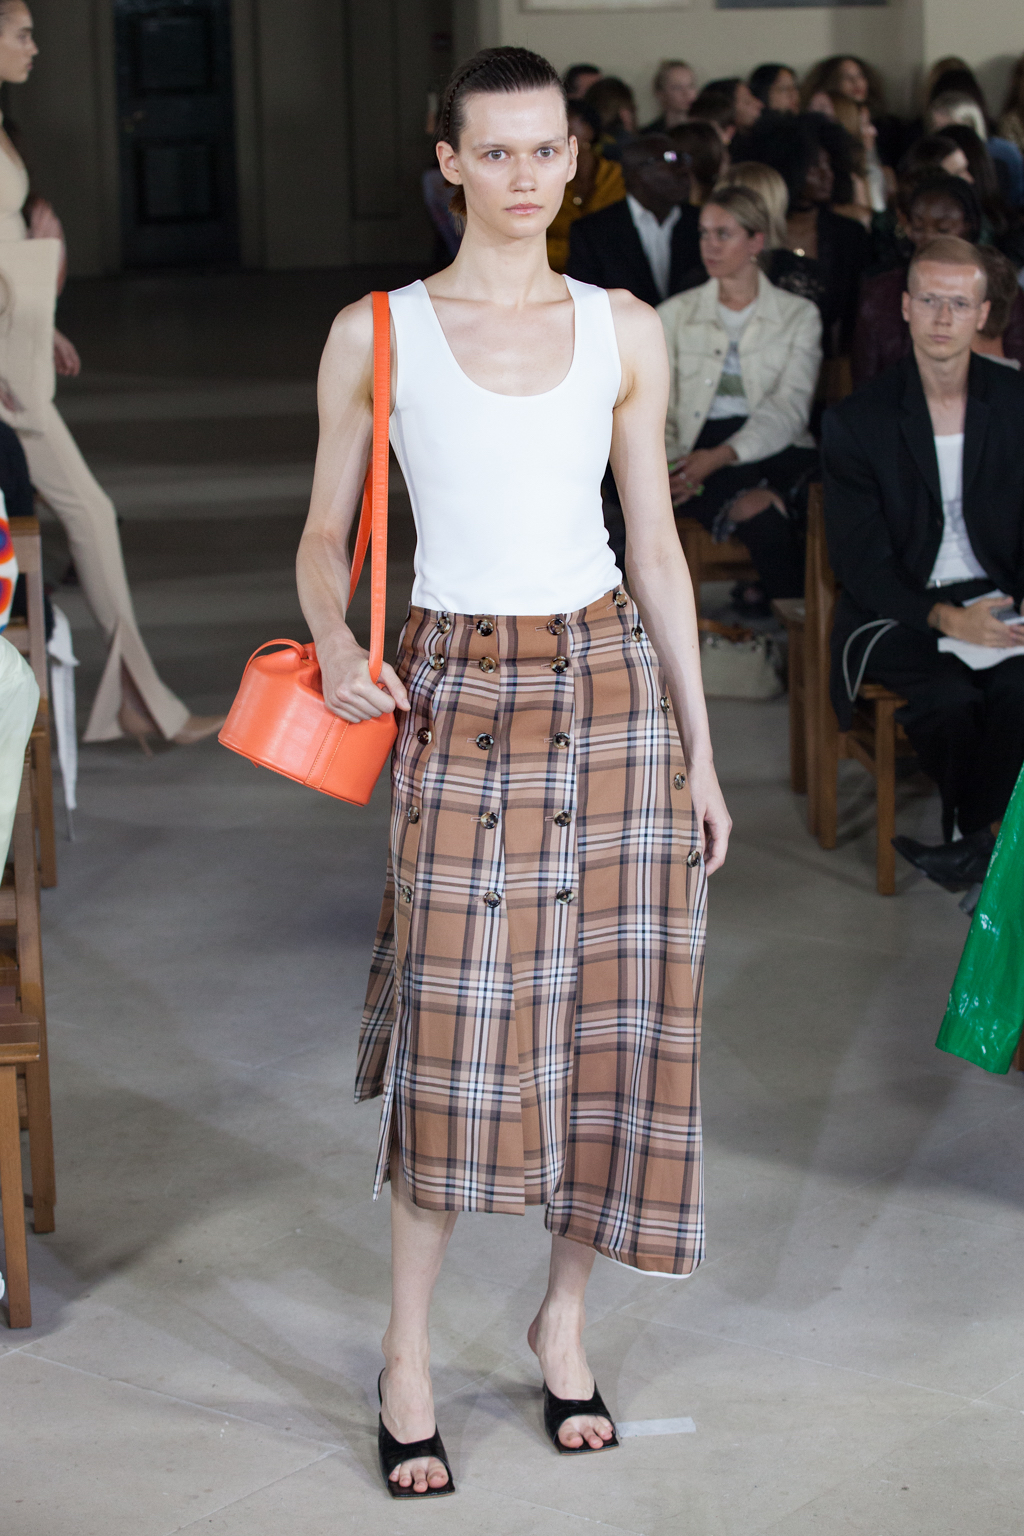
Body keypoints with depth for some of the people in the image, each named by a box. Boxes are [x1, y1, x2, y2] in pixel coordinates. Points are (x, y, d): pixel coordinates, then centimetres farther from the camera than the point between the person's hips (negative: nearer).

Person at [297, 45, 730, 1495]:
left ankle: (564, 1319, 22)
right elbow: (325, 535, 5)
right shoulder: (375, 333, 0)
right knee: (456, 1020, -6)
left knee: (606, 1006, 4)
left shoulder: (625, 331, 6)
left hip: (609, 681, 3)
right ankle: (408, 1353, 9)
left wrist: (700, 751, 7)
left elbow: (657, 547, 8)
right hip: (456, 691, -2)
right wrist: (335, 640, -17)